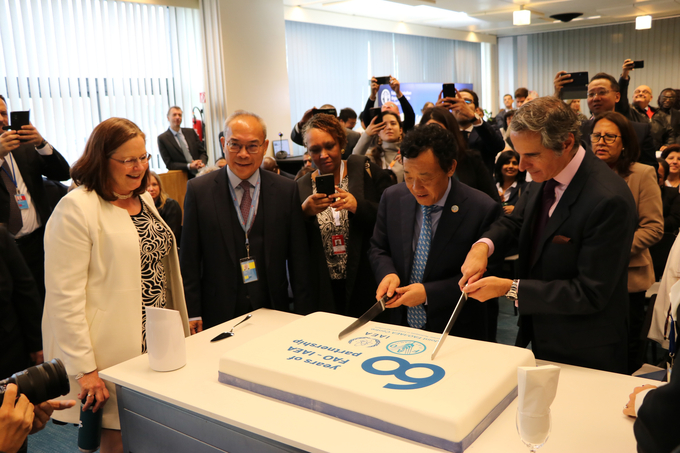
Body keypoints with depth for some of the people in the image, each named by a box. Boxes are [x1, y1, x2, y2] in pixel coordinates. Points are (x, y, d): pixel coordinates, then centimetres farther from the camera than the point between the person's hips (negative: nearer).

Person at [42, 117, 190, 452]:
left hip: (159, 343, 7)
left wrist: (179, 330, 15)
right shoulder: (76, 208, -14)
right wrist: (84, 369, -18)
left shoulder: (143, 198, 11)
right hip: (115, 354, -7)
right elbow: (64, 297, -17)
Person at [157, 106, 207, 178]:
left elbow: (203, 152, 16)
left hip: (200, 172, 4)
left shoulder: (191, 132, 15)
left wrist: (202, 163, -7)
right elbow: (169, 164, -1)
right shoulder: (162, 138, 3)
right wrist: (189, 166, -14)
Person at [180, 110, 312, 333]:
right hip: (219, 317, -1)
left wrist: (303, 315, 1)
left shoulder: (286, 190, 0)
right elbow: (189, 260, -1)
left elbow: (298, 257, 2)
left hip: (273, 311, 1)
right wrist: (192, 314, -5)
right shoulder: (198, 190, -3)